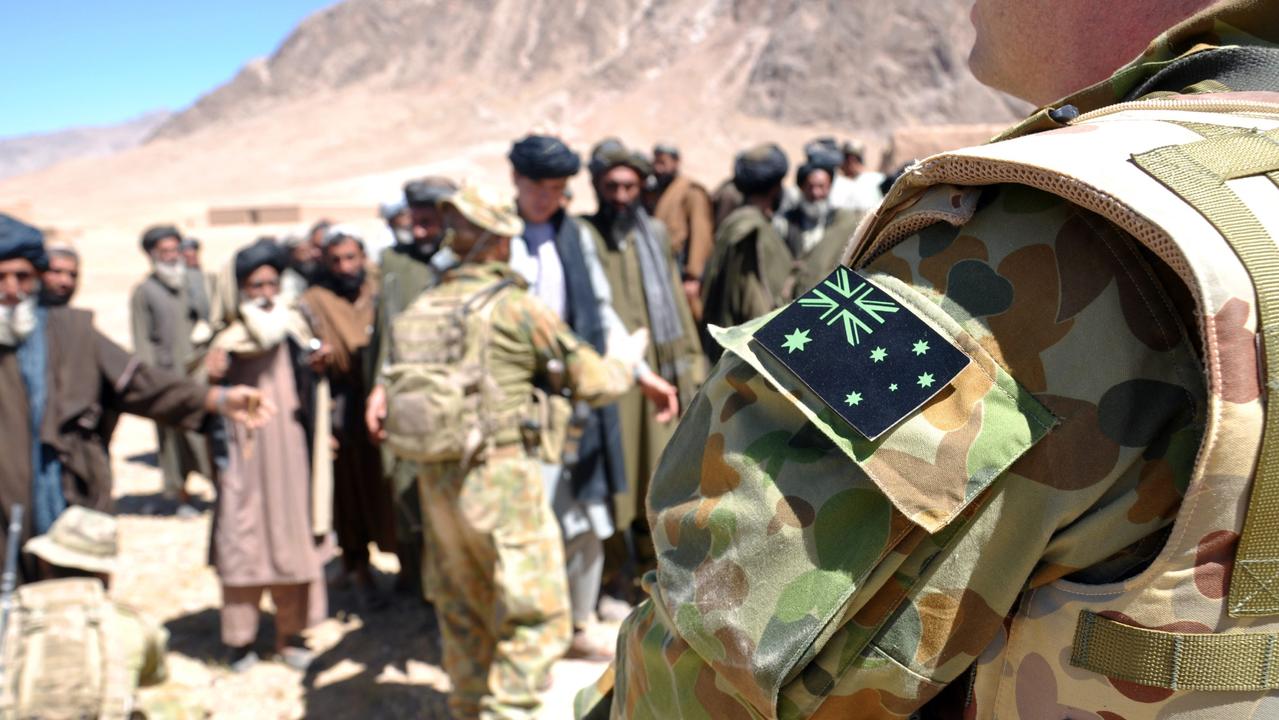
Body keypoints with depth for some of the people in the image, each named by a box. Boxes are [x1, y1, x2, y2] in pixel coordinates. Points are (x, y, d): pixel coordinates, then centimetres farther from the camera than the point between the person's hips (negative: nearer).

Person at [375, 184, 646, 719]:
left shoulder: (420, 309, 9)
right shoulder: (516, 306, -9)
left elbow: (396, 394, 15)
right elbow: (592, 381, -2)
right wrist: (629, 353, 17)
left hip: (437, 479, 7)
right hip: (501, 477, -7)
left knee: (464, 615, 20)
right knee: (537, 616, 2)